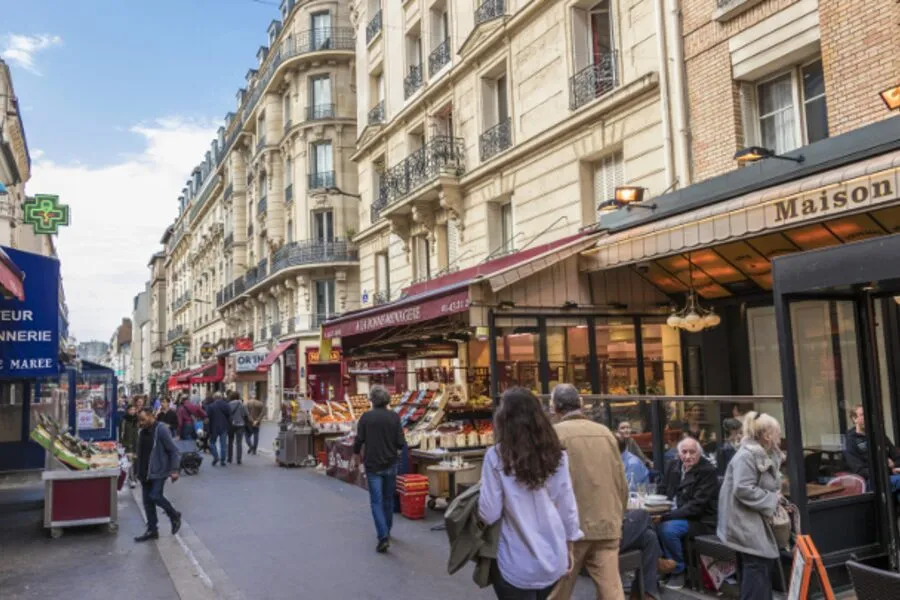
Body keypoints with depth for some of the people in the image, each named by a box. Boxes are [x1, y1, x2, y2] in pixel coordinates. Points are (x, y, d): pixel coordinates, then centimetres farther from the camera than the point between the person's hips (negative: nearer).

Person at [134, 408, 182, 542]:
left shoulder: (161, 430, -15)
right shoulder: (143, 431, 9)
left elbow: (174, 451, -15)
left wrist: (174, 470, -19)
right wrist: (140, 471, 18)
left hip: (159, 471, -8)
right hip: (145, 472, 8)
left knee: (155, 496, -16)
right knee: (147, 501, 8)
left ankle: (174, 516, 8)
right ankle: (152, 530, 17)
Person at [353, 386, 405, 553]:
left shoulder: (366, 417, -9)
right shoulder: (394, 417, -7)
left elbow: (359, 440, -9)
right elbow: (401, 443, -8)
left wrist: (356, 454, 11)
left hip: (373, 465, -2)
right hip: (390, 464, 2)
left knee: (376, 501, 1)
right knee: (388, 499, 18)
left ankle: (383, 537, -11)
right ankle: (387, 531, 33)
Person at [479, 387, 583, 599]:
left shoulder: (497, 456, -14)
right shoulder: (556, 454, -3)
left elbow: (489, 514, -12)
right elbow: (568, 507, 2)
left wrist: (482, 490, 7)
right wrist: (570, 547, 16)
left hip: (518, 564, -4)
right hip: (553, 558, 4)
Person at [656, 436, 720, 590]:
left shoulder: (708, 471, -13)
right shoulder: (673, 466, 7)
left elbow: (697, 505, -20)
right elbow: (661, 490, 13)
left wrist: (668, 515, -27)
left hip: (699, 520, -6)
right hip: (673, 514, 6)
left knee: (667, 529, -30)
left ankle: (678, 570, -7)